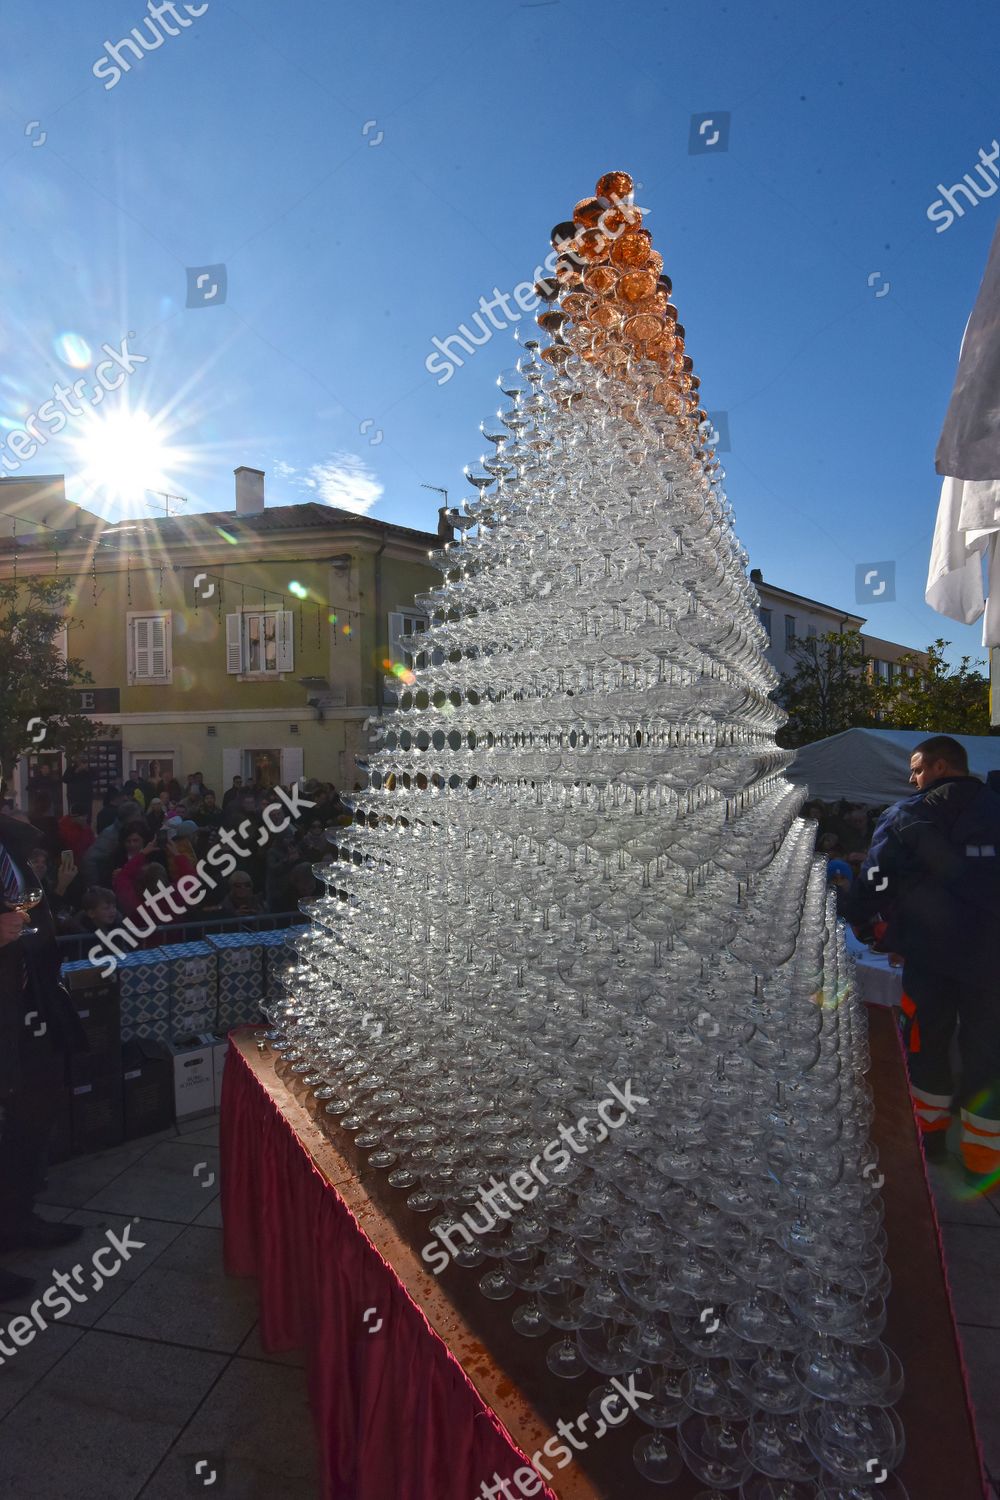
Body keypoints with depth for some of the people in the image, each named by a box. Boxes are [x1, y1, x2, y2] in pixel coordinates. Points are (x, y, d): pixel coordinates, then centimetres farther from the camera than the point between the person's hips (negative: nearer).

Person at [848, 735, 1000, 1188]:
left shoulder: (906, 817, -7)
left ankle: (930, 1135, 30)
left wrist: (862, 922, 10)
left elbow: (875, 881, -7)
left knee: (927, 1044, 16)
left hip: (931, 952, -3)